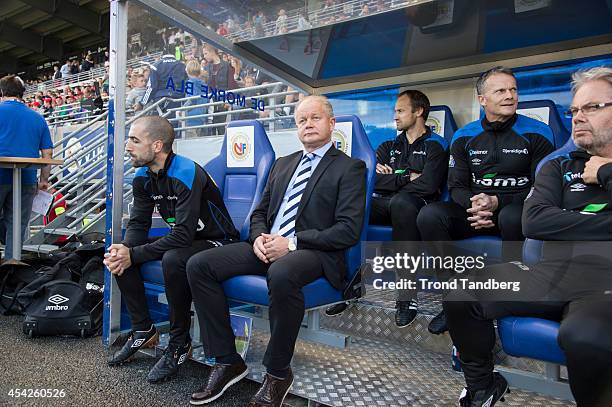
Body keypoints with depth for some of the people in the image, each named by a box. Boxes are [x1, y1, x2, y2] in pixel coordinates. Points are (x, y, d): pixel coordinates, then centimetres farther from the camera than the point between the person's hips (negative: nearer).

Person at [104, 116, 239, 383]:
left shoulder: (186, 175, -26)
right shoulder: (143, 177, 0)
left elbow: (183, 235, -30)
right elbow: (138, 223, 2)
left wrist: (134, 255, -26)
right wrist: (123, 249, -21)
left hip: (217, 242, -8)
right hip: (181, 239, 8)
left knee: (173, 259, -36)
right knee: (118, 256, -5)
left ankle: (179, 343, -14)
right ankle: (143, 330, 8)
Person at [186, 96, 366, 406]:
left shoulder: (350, 168, 2)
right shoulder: (283, 164, 22)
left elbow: (348, 230, -9)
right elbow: (260, 212, 22)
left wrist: (292, 242, -17)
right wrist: (258, 237, -2)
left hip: (312, 251, -6)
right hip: (267, 246, 7)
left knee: (281, 274, -40)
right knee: (198, 265, -12)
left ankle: (277, 373, -15)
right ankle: (227, 361, -2)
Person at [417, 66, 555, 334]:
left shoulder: (537, 133, 1)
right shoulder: (464, 137, 8)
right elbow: (457, 186, 5)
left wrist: (497, 202, -19)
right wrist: (473, 205, -19)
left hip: (516, 209, -2)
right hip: (475, 209, 3)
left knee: (512, 217, -40)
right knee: (429, 216, -26)